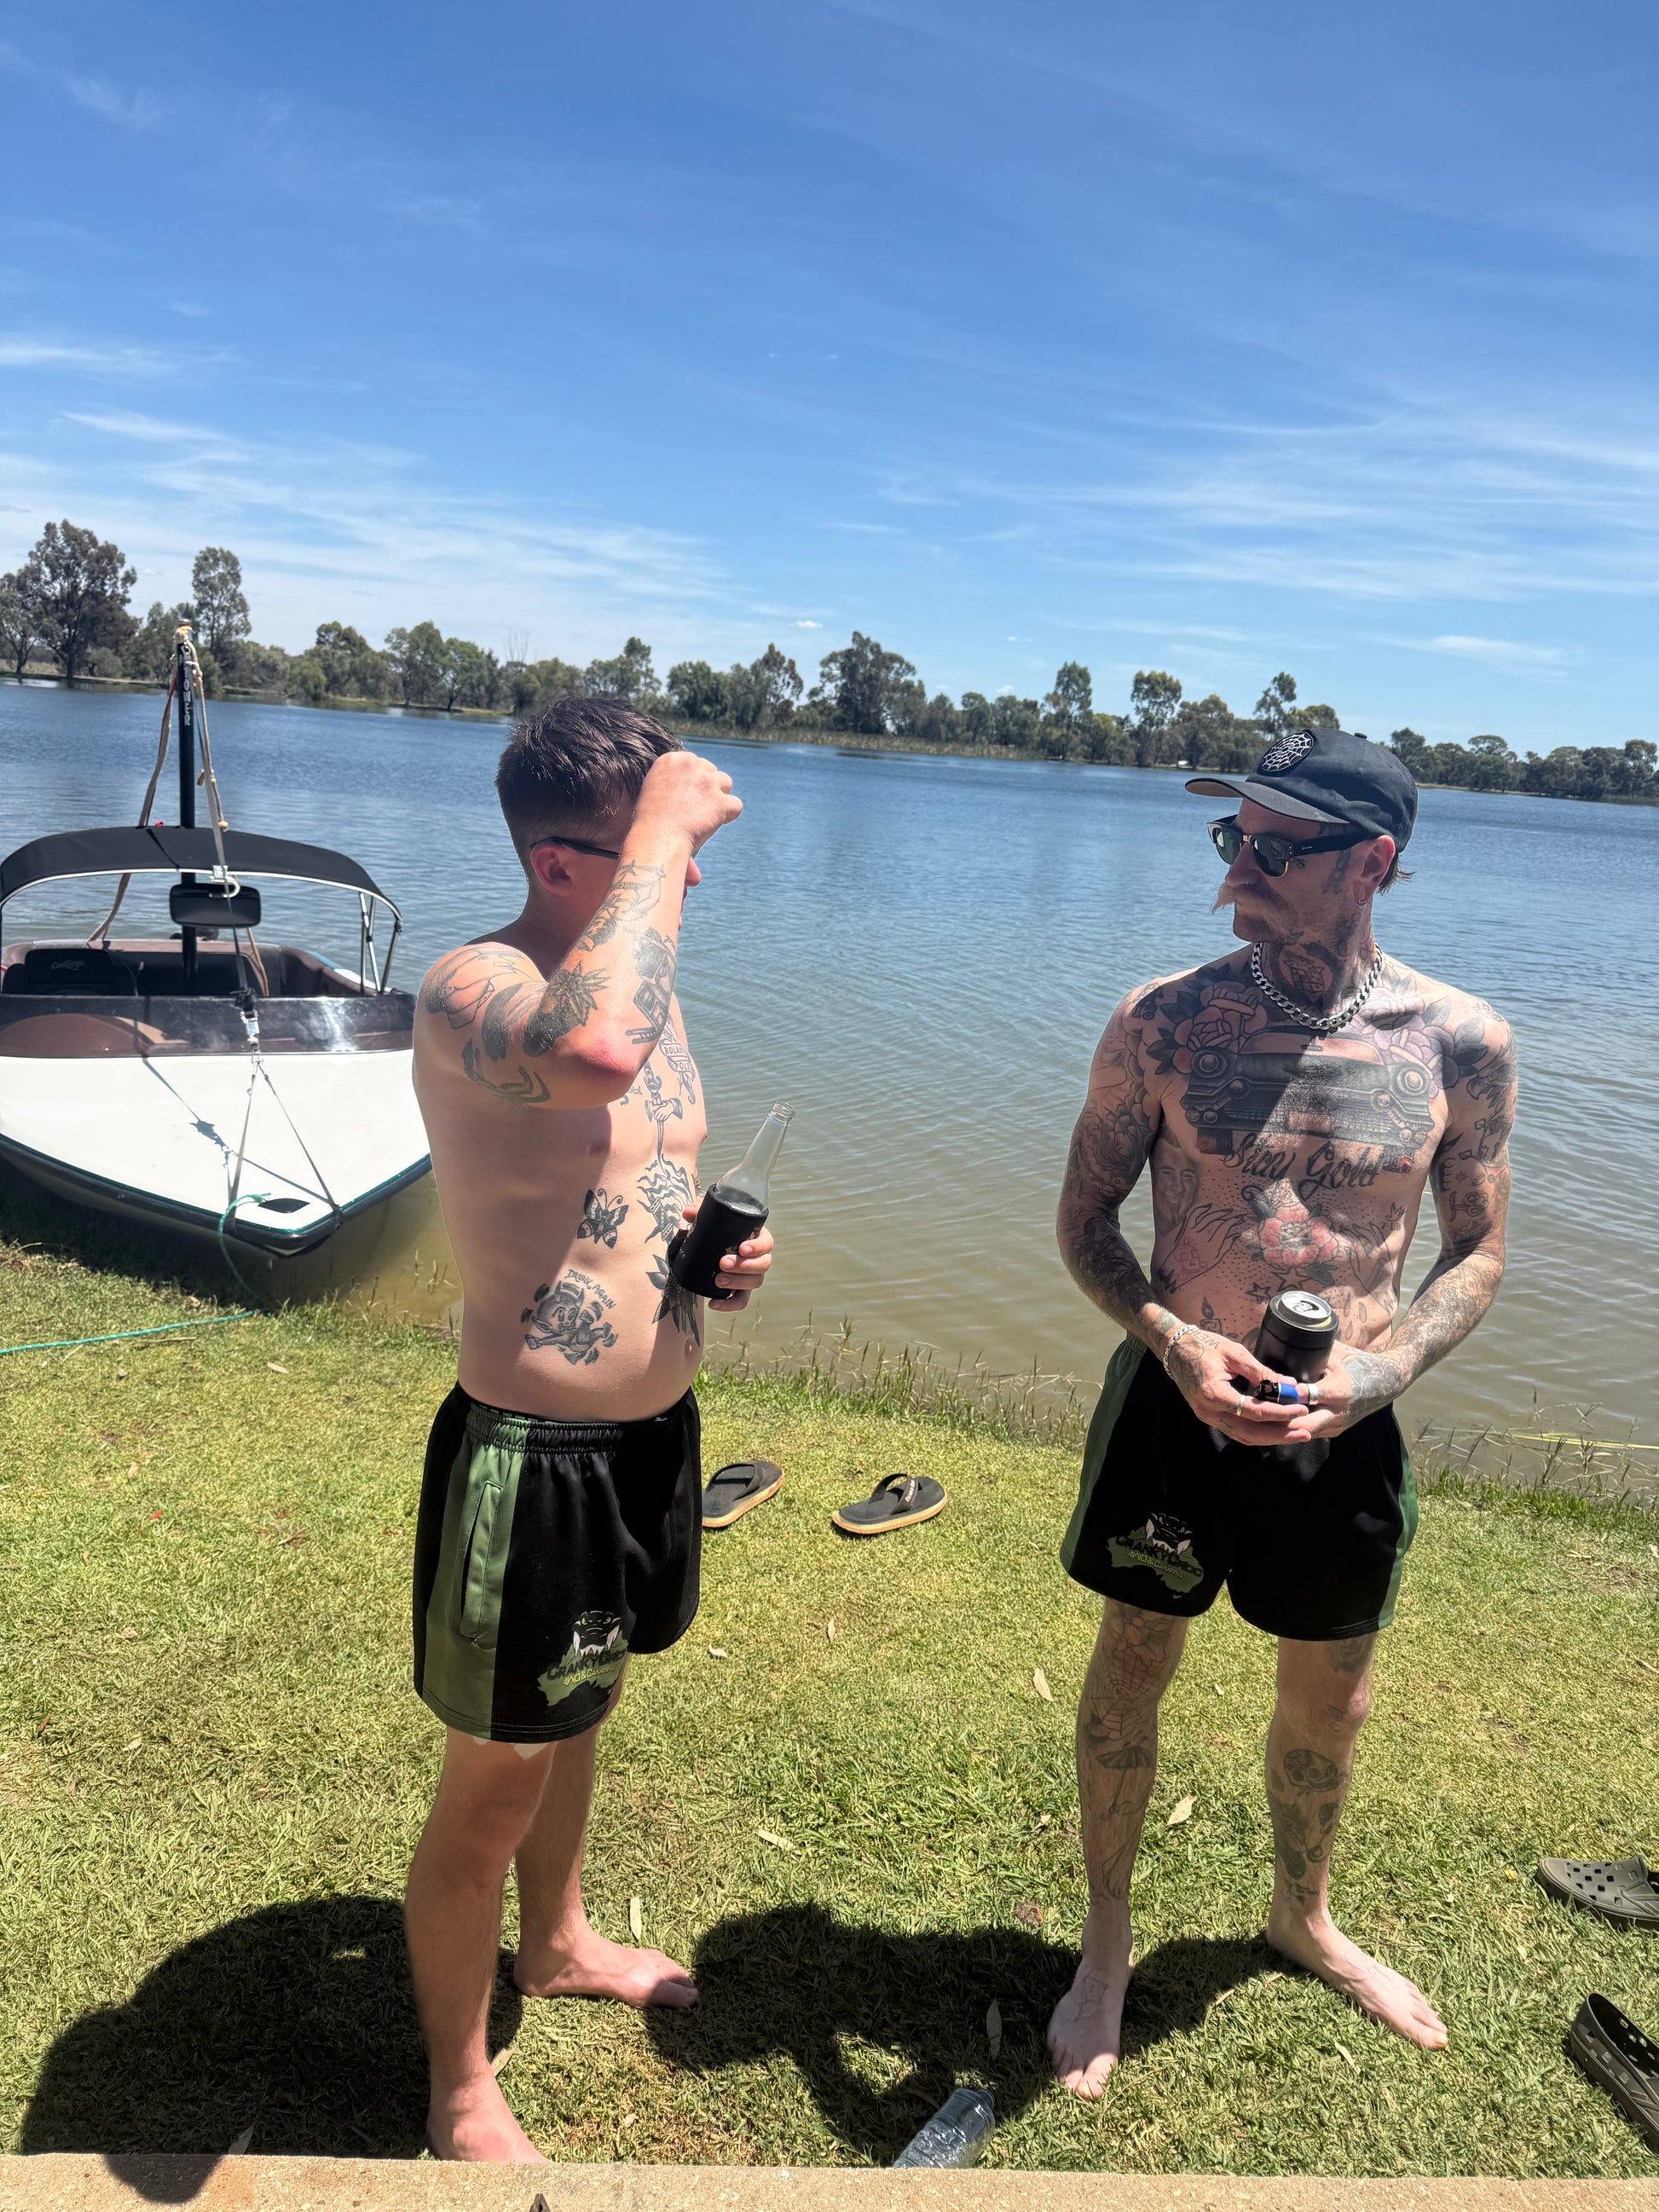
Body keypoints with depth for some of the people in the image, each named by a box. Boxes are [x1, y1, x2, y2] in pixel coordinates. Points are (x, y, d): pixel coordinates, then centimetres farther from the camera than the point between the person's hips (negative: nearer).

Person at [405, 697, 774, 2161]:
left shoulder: (644, 982, 5)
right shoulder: (470, 991, -22)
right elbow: (593, 1053, -48)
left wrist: (728, 1254, -1)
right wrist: (661, 832, -35)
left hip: (655, 1433, 8)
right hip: (535, 1457, -8)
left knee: (581, 1710, 29)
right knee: (491, 1791, 11)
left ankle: (559, 1942, 56)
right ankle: (463, 2101, 36)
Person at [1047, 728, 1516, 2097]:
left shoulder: (1463, 1045, -9)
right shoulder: (1164, 1022, -12)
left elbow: (1478, 1254, 0)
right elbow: (1088, 1219, -4)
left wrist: (1382, 1372, -16)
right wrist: (1172, 1339, -21)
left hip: (1344, 1429, 2)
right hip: (1176, 1404, -1)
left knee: (1330, 1699, 21)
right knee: (1133, 1673, 15)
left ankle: (1304, 1918, 52)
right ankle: (1107, 1945, 41)